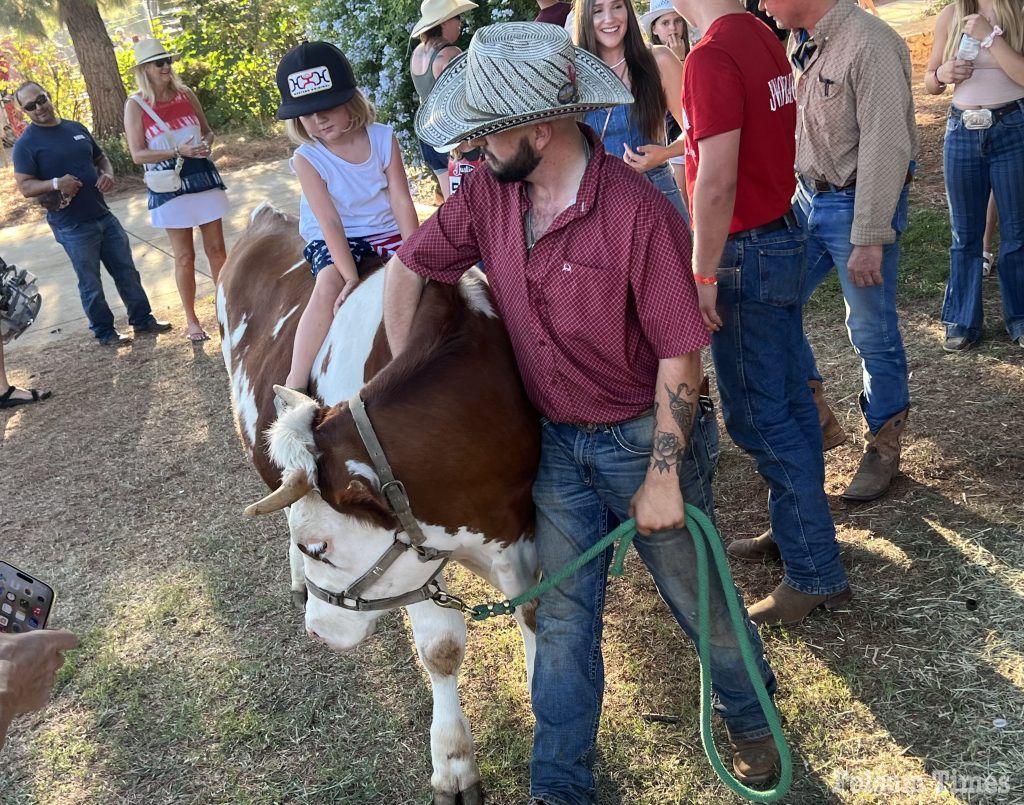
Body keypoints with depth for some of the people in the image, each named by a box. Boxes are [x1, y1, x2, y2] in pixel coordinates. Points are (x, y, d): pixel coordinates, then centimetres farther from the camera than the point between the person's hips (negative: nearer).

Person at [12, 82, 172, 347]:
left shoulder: (77, 128, 10)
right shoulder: (26, 144, -7)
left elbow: (101, 158, 21)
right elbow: (25, 187, -11)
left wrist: (107, 174, -2)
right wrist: (55, 183, -28)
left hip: (104, 216, 6)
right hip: (73, 227, -5)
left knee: (127, 272, 12)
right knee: (91, 284, 5)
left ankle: (142, 319, 25)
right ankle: (104, 332, 19)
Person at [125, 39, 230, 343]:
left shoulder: (186, 94, 5)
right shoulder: (136, 105, -6)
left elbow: (207, 130, 15)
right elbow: (138, 154, -10)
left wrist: (206, 142, -8)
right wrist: (178, 152, -21)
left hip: (203, 178, 3)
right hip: (170, 186, -3)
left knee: (217, 249, 8)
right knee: (185, 257, 4)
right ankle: (191, 321, 16)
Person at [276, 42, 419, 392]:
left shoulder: (383, 138, -7)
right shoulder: (307, 159, -12)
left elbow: (401, 202, -7)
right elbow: (330, 222, -17)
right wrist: (350, 277, -25)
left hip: (387, 232, 3)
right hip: (335, 242, -3)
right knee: (329, 284, -29)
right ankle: (295, 384, -30)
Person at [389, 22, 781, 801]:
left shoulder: (639, 212, -26)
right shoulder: (489, 193, -9)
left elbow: (681, 354, -20)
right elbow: (408, 267, 3)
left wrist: (663, 475, -18)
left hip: (643, 436, -4)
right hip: (557, 442, 5)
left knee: (696, 594, 16)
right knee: (564, 614, 14)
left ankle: (750, 716, 47)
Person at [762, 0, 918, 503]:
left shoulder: (870, 44, -19)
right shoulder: (798, 42, 6)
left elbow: (885, 148, -22)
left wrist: (870, 239, -23)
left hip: (858, 203, -8)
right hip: (809, 198, 8)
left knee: (872, 334, 4)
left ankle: (883, 446, 23)